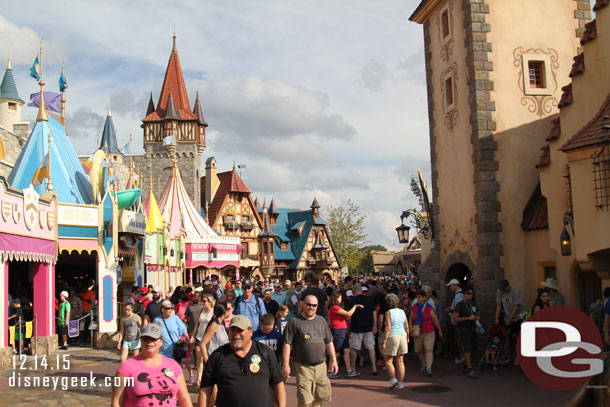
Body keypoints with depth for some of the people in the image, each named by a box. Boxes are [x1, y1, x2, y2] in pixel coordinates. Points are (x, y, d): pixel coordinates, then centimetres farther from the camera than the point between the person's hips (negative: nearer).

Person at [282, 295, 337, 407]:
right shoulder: (294, 322, -3)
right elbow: (287, 345, -6)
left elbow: (329, 342, 17)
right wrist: (286, 365, -11)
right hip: (303, 367, -5)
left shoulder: (322, 321, 12)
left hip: (321, 366, 5)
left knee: (320, 397, 10)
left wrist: (334, 360, 11)